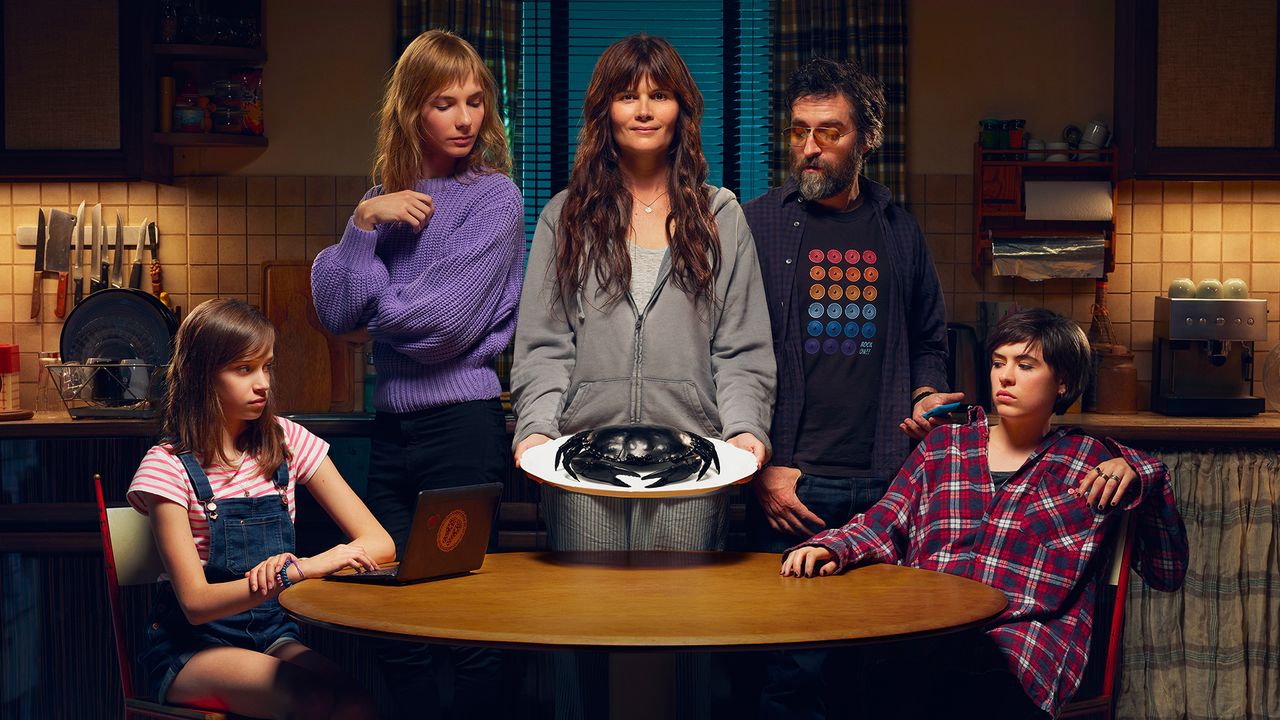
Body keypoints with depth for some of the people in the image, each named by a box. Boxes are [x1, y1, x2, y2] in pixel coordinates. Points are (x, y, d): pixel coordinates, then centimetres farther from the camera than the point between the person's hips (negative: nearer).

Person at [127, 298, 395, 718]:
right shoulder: (169, 467, -9)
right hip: (192, 643, -4)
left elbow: (379, 542, 0)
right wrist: (302, 570, -28)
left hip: (273, 631, 4)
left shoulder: (286, 442, 3)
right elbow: (196, 603, -16)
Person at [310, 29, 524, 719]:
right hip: (392, 427, 5)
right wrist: (364, 222, -9)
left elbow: (444, 325, -15)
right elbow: (333, 311, 1)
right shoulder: (385, 198, 11)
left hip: (462, 424, -5)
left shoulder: (494, 197, -5)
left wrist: (372, 298, 1)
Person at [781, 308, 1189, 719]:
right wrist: (828, 549, -8)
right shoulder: (944, 446, 21)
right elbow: (882, 527, 13)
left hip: (1018, 651, -3)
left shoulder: (1090, 462, 13)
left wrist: (1139, 478, -3)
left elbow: (1167, 574, 12)